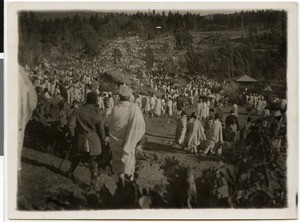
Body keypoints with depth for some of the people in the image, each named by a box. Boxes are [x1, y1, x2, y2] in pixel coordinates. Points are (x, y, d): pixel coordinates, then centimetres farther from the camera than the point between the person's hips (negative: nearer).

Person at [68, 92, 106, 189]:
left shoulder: (78, 111, -7)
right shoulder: (97, 112, -11)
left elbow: (71, 124, -10)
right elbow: (101, 127, -6)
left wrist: (73, 135, 7)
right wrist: (103, 139, 8)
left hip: (80, 138, 2)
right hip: (94, 140, -2)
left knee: (76, 158, 23)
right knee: (93, 161, 9)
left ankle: (70, 172, 40)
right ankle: (93, 180, 8)